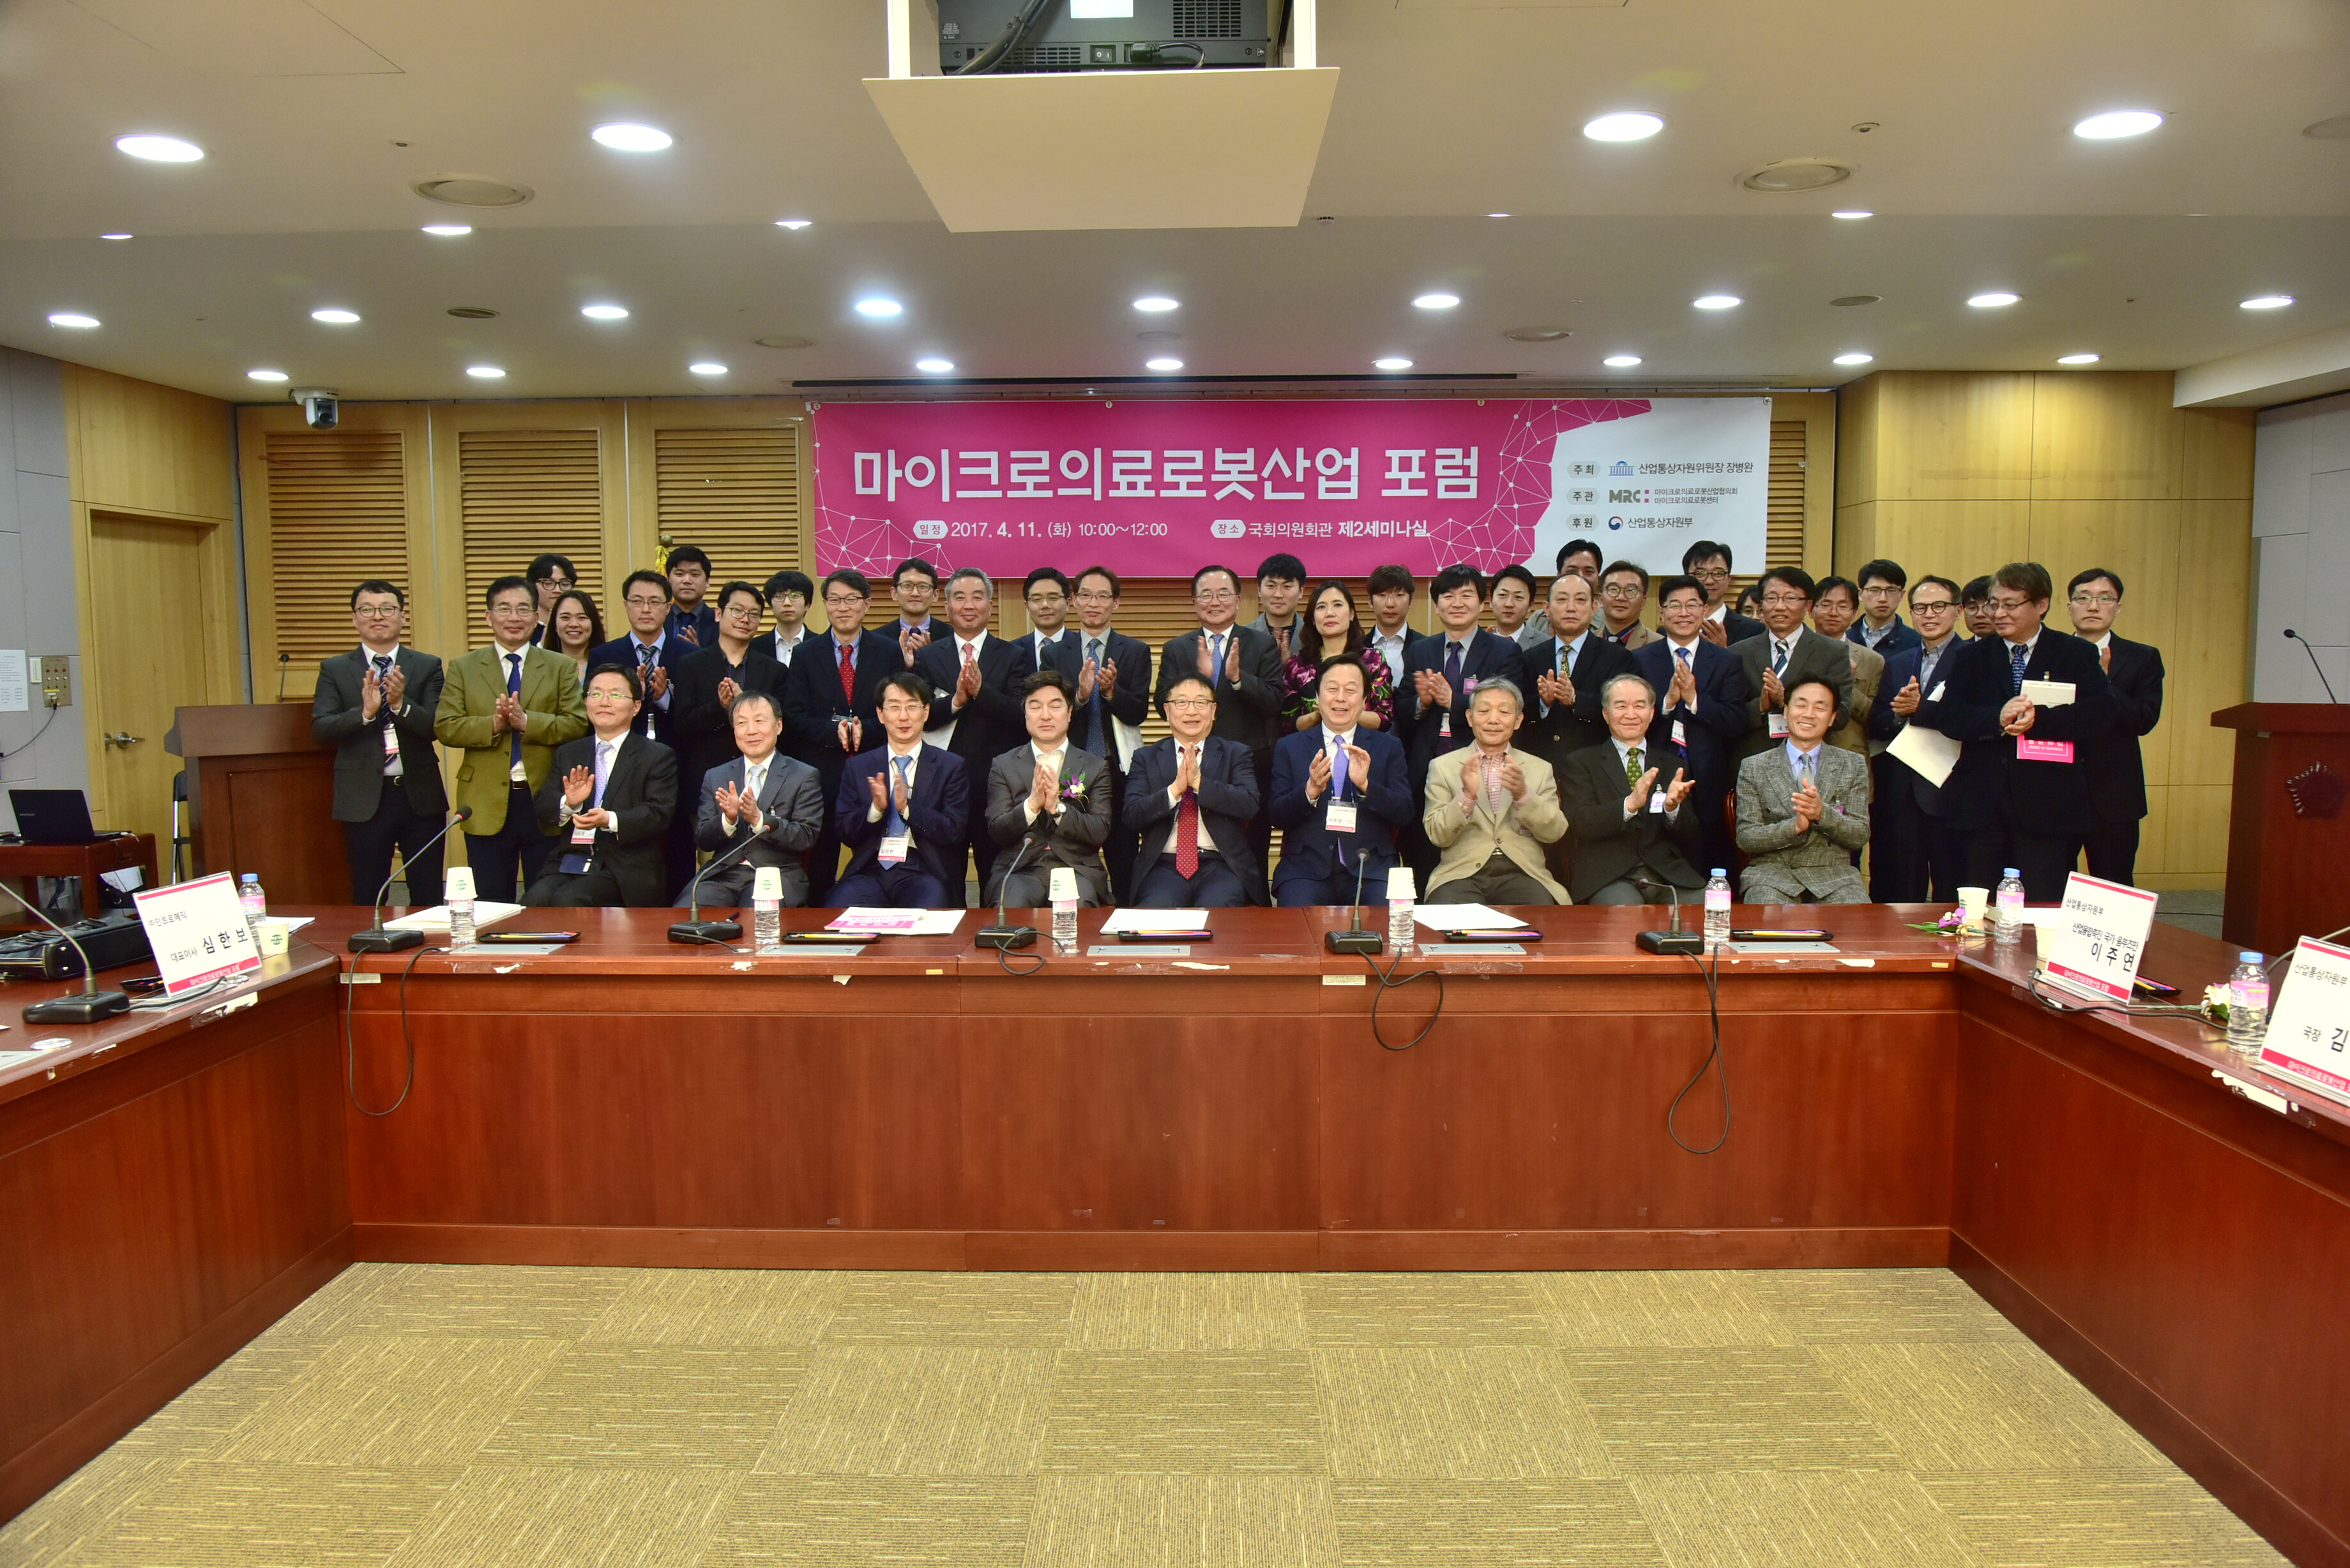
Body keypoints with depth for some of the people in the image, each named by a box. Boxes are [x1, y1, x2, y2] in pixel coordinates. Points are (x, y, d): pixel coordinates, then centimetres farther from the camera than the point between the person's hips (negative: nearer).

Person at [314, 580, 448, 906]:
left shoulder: (427, 667, 5)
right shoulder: (335, 670, 5)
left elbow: (435, 727, -6)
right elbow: (320, 729, -6)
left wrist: (401, 704, -24)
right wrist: (365, 711, -23)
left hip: (420, 795, 0)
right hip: (364, 798, 0)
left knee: (428, 897, 7)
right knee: (367, 899, 8)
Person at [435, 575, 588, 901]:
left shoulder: (561, 667, 7)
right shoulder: (462, 667, 9)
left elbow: (578, 725, -4)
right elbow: (445, 728, -1)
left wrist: (526, 721, -18)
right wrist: (494, 724, -16)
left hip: (545, 800, 0)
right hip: (487, 805, 1)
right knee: (491, 905, 7)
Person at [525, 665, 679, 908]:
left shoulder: (658, 757, 6)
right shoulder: (567, 753, 20)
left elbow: (659, 814, -7)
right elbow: (543, 809, 10)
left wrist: (610, 820, -24)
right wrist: (568, 803, -14)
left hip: (624, 869, -3)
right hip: (566, 863, 4)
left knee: (568, 900, -29)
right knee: (535, 900, -27)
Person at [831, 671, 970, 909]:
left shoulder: (950, 767, 8)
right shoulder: (858, 767, 14)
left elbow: (955, 832, -1)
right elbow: (843, 833, 9)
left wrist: (908, 808, -14)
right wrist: (875, 809, -10)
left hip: (924, 873, -2)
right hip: (870, 871, 2)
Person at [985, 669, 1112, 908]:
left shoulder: (1095, 767, 10)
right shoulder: (1003, 766, 12)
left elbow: (1100, 832, 0)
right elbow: (996, 830, 1)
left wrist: (1057, 807, -16)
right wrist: (1032, 804, -17)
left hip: (1077, 869, 0)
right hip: (1019, 869, 0)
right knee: (1010, 906, -34)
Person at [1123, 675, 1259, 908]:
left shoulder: (1236, 754, 12)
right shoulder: (1146, 758, 14)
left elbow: (1250, 804, -6)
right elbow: (1131, 817, 0)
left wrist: (1199, 782, -16)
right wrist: (1175, 789, -15)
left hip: (1221, 865, 0)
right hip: (1165, 865, 0)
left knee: (1215, 908, -32)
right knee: (1156, 908, -32)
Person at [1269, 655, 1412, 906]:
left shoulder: (1389, 747, 12)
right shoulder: (1289, 747, 11)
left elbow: (1406, 814, 2)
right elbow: (1274, 815, 3)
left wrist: (1365, 785, -16)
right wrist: (1310, 791, -16)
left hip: (1370, 870, 1)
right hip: (1306, 869, -1)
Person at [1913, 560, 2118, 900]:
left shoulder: (2077, 655, 7)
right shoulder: (1972, 657, 12)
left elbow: (2100, 715, -8)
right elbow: (1944, 714, -2)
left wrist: (2040, 719, -21)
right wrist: (1996, 720, -18)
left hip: (2049, 807, -2)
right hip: (1982, 805, 2)